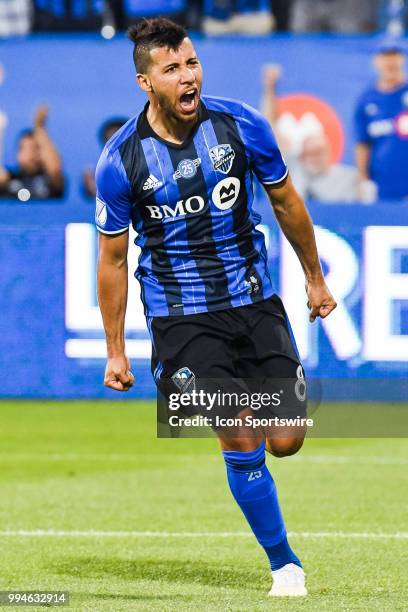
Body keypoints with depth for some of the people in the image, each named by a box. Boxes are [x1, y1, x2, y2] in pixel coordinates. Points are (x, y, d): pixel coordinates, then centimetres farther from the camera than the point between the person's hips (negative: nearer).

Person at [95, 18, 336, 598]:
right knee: (242, 442, -11)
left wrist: (315, 278, 16)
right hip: (180, 315, -2)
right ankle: (284, 563, 7)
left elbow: (285, 201, 9)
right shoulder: (121, 161, -12)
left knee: (285, 441, -3)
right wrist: (115, 350, 2)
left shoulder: (242, 125, -8)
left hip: (255, 300, 3)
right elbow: (113, 257, -1)